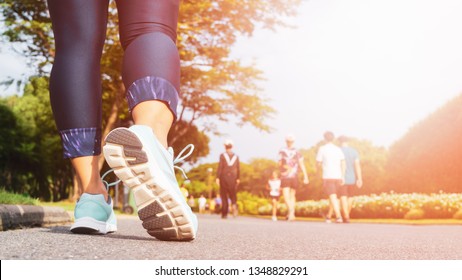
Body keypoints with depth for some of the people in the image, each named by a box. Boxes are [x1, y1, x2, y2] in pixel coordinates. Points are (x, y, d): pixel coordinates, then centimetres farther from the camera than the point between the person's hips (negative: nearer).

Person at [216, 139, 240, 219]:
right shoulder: (236, 156, 5)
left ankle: (224, 214, 5)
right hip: (233, 178, 2)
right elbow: (238, 169, 5)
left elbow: (220, 167, -10)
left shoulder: (222, 155, -4)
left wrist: (217, 178, -7)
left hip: (224, 177, -2)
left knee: (224, 196, 5)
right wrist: (237, 178, 14)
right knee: (233, 195, 11)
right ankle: (234, 205, -19)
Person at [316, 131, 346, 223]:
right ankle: (328, 216, 28)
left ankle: (339, 217, -22)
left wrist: (319, 168, 25)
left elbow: (319, 163, 2)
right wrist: (343, 177, -4)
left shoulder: (322, 149, 0)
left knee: (333, 197, -9)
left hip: (328, 177, -4)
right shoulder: (338, 149, 9)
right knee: (333, 197, 18)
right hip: (338, 177, 4)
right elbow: (343, 163, -2)